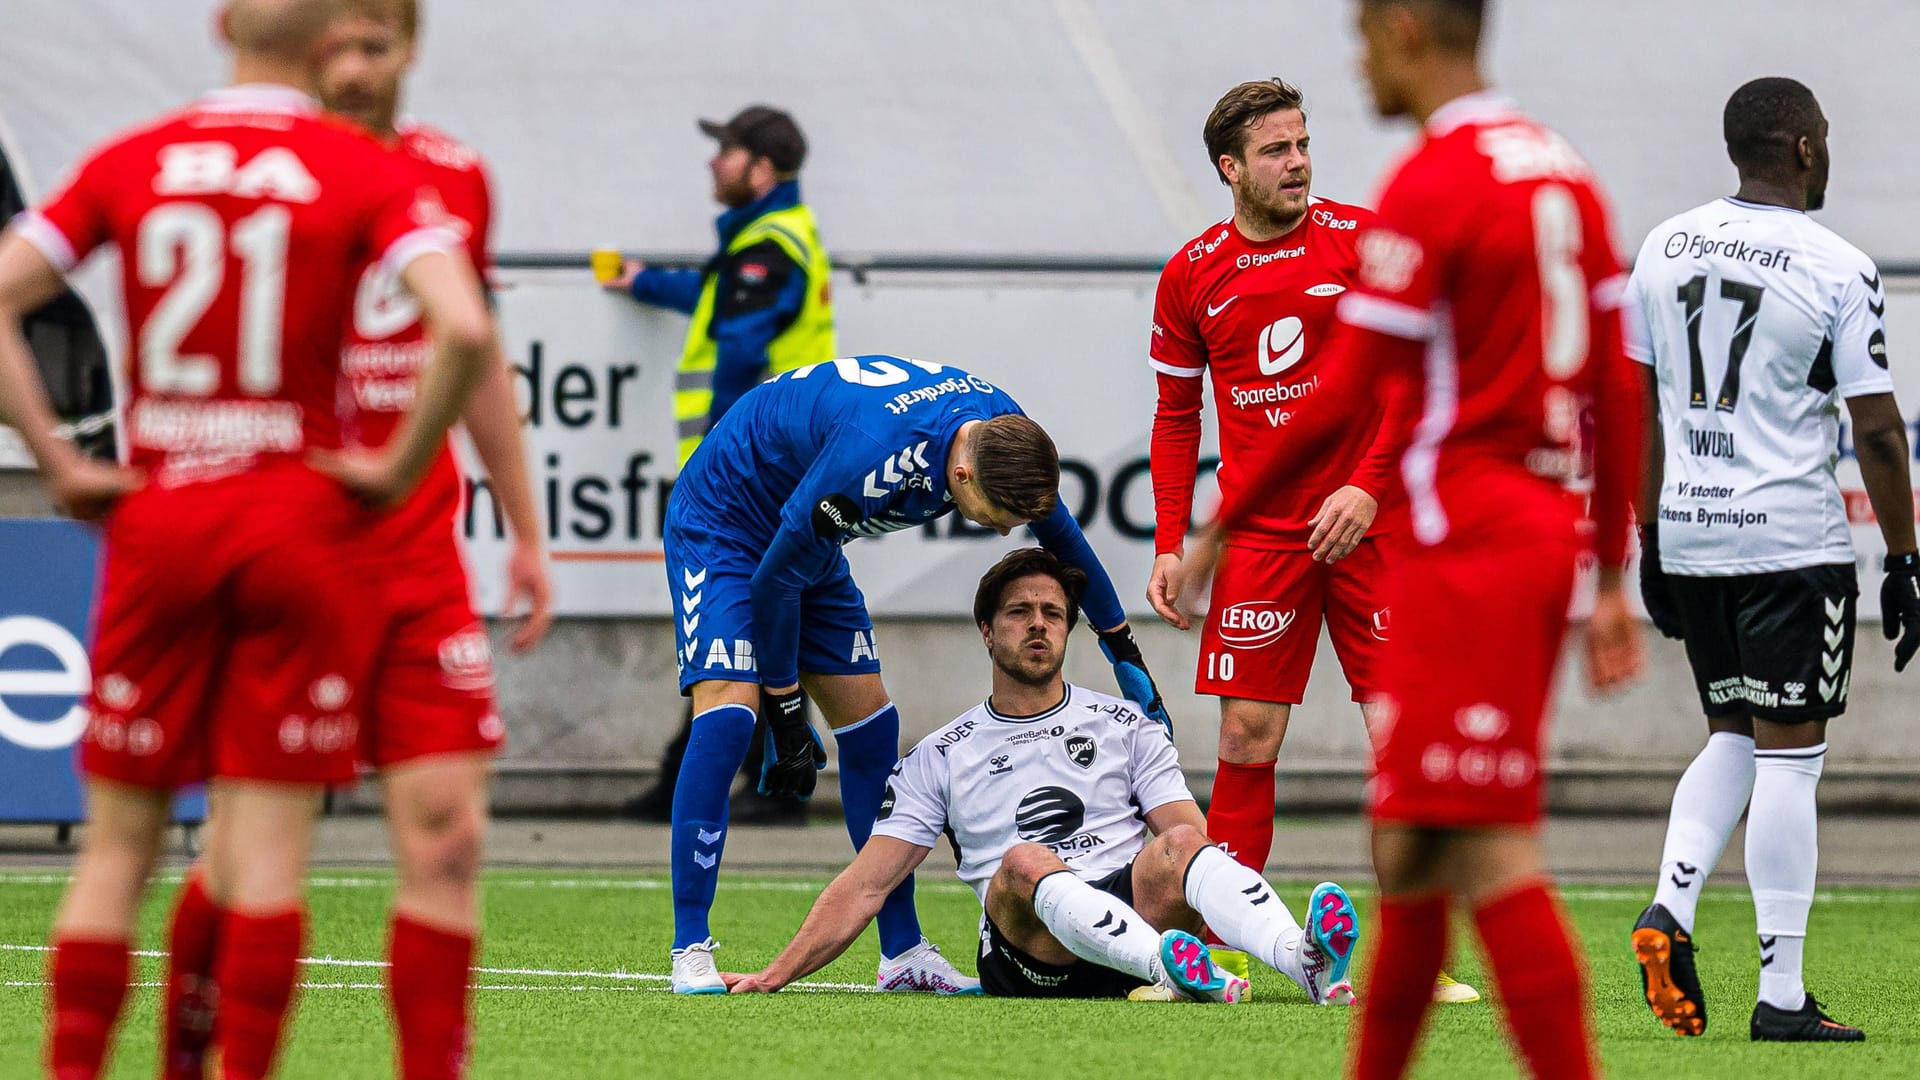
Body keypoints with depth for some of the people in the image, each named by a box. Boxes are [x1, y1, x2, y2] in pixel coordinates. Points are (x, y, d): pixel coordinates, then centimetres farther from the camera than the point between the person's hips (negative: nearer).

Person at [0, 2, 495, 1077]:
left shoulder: (128, 163, 5)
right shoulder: (366, 174, -4)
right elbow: (465, 330, -17)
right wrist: (401, 466, -5)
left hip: (156, 516, 2)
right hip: (299, 521, -2)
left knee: (120, 838, 8)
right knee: (271, 839, 0)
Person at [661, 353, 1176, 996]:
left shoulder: (1005, 431, -14)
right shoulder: (873, 459, -39)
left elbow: (1061, 534, 8)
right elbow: (775, 580, -28)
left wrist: (1127, 655, 18)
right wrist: (786, 717, -20)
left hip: (807, 539, 8)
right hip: (722, 526, -8)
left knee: (870, 726, 3)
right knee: (729, 713, -23)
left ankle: (902, 954, 10)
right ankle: (690, 955, -21)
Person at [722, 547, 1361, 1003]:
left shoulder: (1124, 725, 21)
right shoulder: (940, 758, 20)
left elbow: (1192, 837, 11)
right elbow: (865, 887, 15)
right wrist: (773, 977, 4)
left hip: (1135, 912, 1)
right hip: (1023, 961, -1)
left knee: (1181, 847, -30)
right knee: (1025, 861, -34)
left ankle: (1303, 960, -59)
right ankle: (1176, 971, -59)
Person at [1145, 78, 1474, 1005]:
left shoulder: (1365, 241, -1)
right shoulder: (1193, 275, 5)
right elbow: (1176, 415, 12)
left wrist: (1368, 486, -13)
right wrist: (1169, 545, 4)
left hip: (1367, 522, -1)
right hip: (1258, 534, 1)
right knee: (1246, 741, -2)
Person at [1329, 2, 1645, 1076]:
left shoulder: (1432, 182, -12)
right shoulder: (1565, 171, 13)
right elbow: (1617, 391, 16)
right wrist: (1614, 578, 21)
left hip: (1464, 544, -9)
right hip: (1550, 530, 9)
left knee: (1490, 854, -11)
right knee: (1412, 845, 15)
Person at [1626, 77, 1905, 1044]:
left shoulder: (1665, 248, 6)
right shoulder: (1837, 271, -10)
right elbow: (1877, 430, -9)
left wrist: (1652, 540, 20)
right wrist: (1904, 563, -1)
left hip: (1688, 533, 5)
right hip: (1792, 539, -5)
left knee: (1733, 735, 19)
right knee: (1789, 753, -1)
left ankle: (1671, 905, -2)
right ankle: (1782, 998, 0)